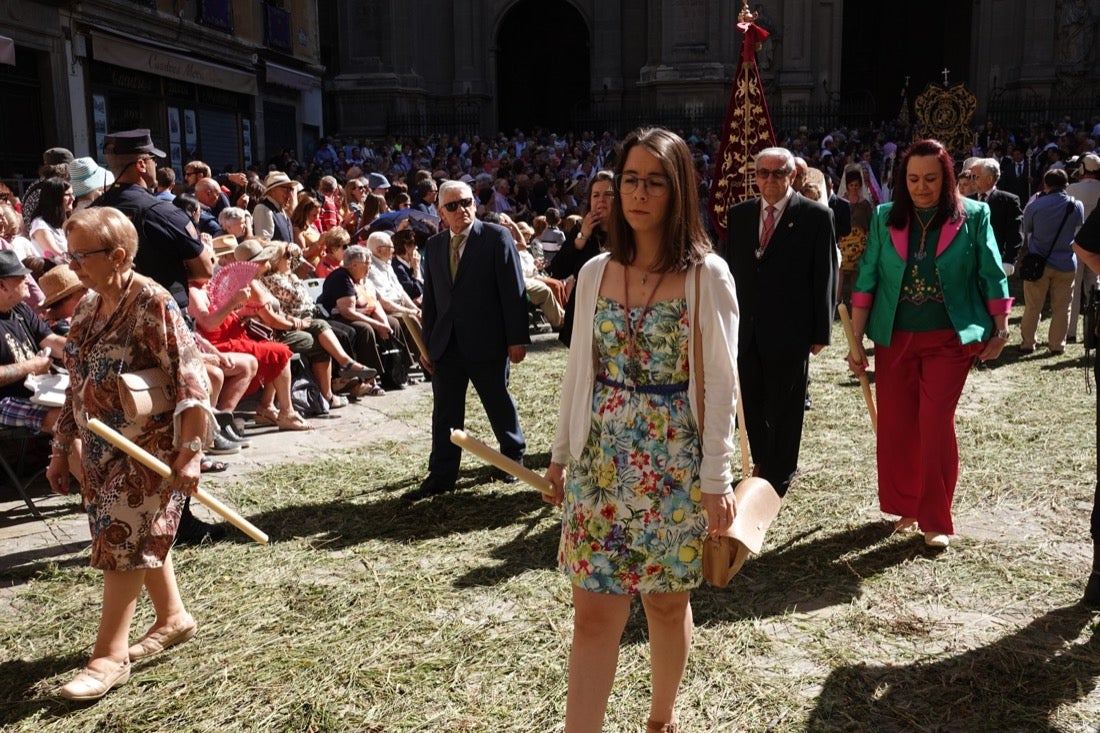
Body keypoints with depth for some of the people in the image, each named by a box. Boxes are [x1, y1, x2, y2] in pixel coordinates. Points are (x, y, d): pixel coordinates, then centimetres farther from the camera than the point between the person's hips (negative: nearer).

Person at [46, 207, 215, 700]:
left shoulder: (153, 304, -17)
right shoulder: (88, 307, 8)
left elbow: (189, 379, -21)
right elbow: (76, 384, 15)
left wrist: (191, 450, -24)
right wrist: (62, 446, 15)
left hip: (149, 448, -8)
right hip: (101, 448, 8)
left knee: (123, 540, -4)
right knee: (141, 535, 16)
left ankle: (110, 655, 6)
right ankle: (173, 617, 32)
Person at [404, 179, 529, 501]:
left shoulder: (497, 237, -6)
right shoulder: (434, 245, 10)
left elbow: (513, 290, -9)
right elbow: (430, 297, 13)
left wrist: (517, 338, -13)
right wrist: (427, 342, 11)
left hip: (487, 342, -4)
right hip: (446, 343, 5)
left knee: (499, 404, 11)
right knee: (444, 412, 8)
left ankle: (513, 456, 33)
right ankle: (441, 475, 16)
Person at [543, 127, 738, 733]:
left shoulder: (707, 275, -7)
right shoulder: (594, 272, 3)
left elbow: (720, 384, -7)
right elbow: (579, 371, 9)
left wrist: (717, 478, -9)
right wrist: (561, 453, 10)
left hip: (675, 464, -2)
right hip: (599, 463, 3)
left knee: (667, 602, 13)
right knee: (594, 611, 2)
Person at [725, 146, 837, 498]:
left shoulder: (816, 216, -5)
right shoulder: (739, 214, 8)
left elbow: (825, 276, -5)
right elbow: (731, 269, 11)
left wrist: (821, 331, -6)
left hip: (790, 331, -4)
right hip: (747, 329, 4)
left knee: (785, 410, 6)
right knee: (753, 405, 14)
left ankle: (779, 478, 20)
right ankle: (763, 466, 31)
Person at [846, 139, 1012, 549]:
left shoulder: (973, 216, -3)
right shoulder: (885, 218, 1)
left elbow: (992, 277, 2)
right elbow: (866, 281, 2)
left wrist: (999, 332, 4)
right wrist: (856, 341, 0)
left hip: (949, 339, -2)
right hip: (894, 339, 3)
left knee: (935, 424, -6)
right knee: (895, 426, 8)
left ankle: (934, 519, 8)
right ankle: (905, 507, 26)